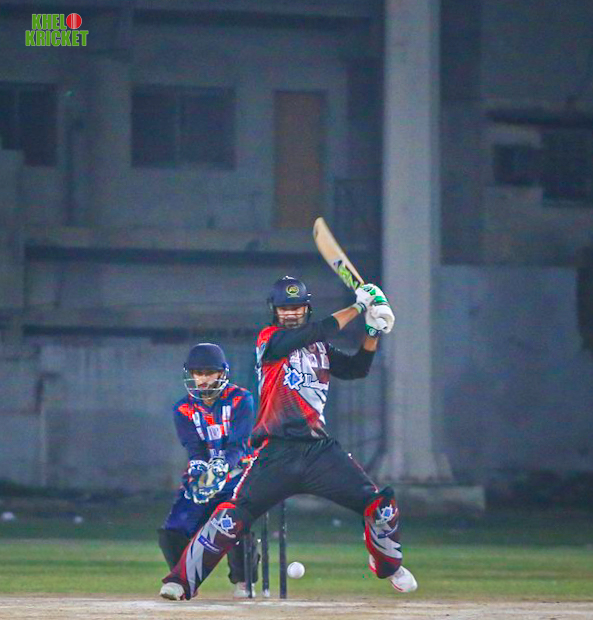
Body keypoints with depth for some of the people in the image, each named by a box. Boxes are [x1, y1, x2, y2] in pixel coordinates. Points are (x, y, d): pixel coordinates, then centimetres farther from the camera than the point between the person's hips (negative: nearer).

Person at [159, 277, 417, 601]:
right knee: (231, 516, -15)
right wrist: (359, 306, -5)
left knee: (381, 506, -1)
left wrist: (373, 332, 5)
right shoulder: (269, 340, -1)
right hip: (277, 451, -5)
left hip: (320, 449, 5)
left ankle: (389, 566, 26)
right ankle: (181, 580, -7)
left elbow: (357, 369, 19)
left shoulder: (320, 347, 17)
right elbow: (318, 331, -12)